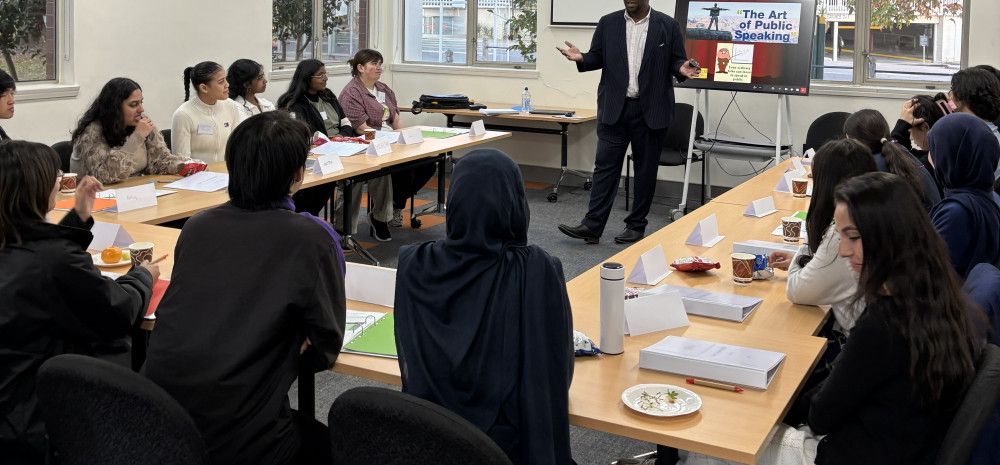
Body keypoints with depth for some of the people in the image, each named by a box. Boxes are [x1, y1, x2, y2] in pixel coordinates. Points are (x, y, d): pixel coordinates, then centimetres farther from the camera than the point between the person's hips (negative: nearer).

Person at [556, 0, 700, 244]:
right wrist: (581, 58, -11)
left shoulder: (668, 26, 1)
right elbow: (597, 58, 9)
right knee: (605, 165, -1)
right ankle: (592, 226, -1)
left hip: (651, 110, -1)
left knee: (646, 169, 6)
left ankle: (636, 225, 17)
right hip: (614, 108, 1)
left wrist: (682, 69, -18)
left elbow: (677, 60, 4)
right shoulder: (608, 23, 7)